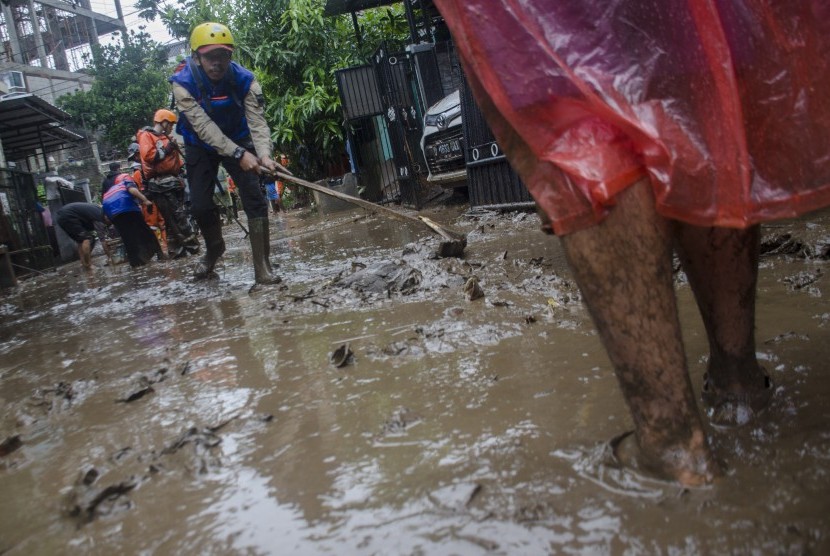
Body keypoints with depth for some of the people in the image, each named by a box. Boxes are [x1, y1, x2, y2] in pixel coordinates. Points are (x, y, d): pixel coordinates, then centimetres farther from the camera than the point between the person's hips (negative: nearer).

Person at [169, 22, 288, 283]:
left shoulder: (245, 80, -23)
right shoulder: (183, 83, -27)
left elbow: (257, 121, -30)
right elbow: (203, 126, -35)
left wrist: (263, 153, -51)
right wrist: (238, 154, -45)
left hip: (238, 142, 0)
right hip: (201, 147, 0)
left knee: (255, 200, -13)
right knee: (200, 205, 0)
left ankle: (262, 266, -8)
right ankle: (214, 248, 31)